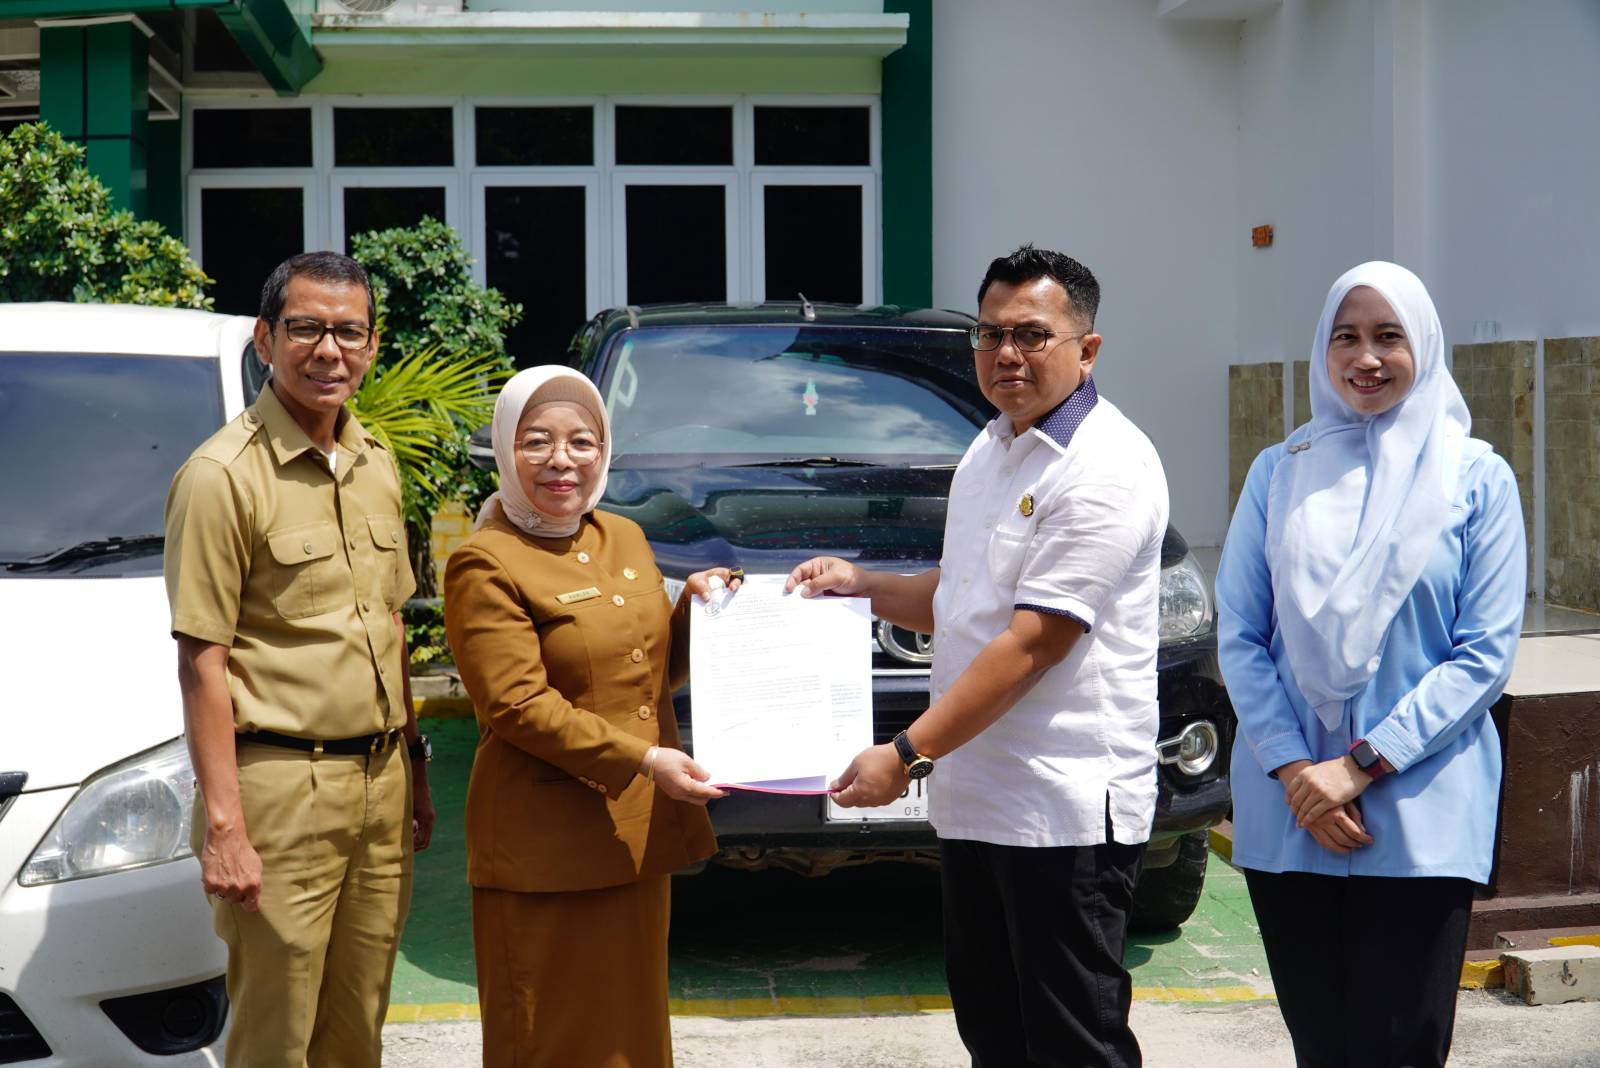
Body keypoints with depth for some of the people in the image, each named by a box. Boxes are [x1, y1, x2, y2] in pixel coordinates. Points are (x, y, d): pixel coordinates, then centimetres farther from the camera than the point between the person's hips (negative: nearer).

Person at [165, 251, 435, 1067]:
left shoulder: (374, 463, 11)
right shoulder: (223, 475, -12)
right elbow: (202, 661, -14)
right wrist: (222, 825, -18)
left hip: (380, 781, 7)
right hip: (283, 787, -7)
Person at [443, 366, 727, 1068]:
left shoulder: (624, 538, 13)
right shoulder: (484, 565, -10)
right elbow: (517, 706, -18)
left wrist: (693, 609, 1)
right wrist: (642, 760, -22)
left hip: (638, 836, 7)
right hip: (549, 846, -7)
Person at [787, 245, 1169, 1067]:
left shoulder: (1104, 468, -14)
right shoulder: (989, 452, 15)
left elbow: (1031, 644, -20)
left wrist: (905, 753, -20)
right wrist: (860, 584, 10)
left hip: (1066, 810, -9)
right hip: (974, 797, 9)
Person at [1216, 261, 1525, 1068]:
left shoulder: (1476, 477, 1)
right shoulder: (1279, 474, 8)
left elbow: (1486, 654, -4)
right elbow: (1238, 637, 5)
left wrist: (1361, 766, -11)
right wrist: (1294, 771, -8)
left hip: (1422, 813, -2)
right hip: (1287, 812, 2)